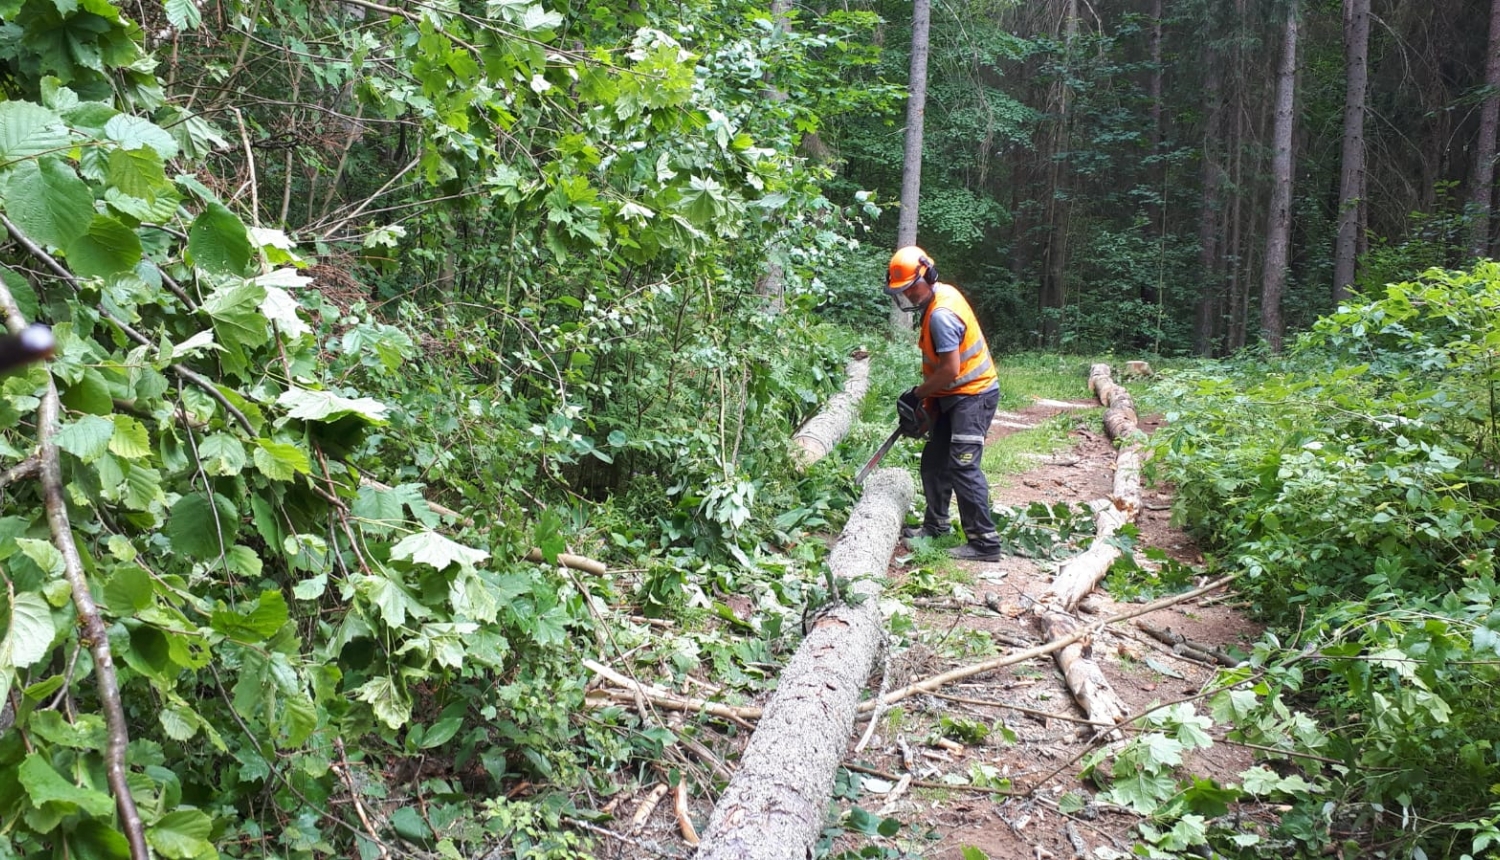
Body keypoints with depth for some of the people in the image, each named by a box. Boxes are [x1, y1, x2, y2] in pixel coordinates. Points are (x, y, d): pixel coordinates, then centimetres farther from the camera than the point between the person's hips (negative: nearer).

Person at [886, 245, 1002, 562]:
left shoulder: (941, 314, -25)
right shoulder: (943, 294, 7)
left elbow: (950, 370, -26)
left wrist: (917, 394, -13)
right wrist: (927, 395, 12)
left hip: (973, 396, -10)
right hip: (955, 396, 10)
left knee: (963, 467, -14)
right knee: (934, 461, 15)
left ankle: (985, 543, -12)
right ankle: (936, 525, 28)